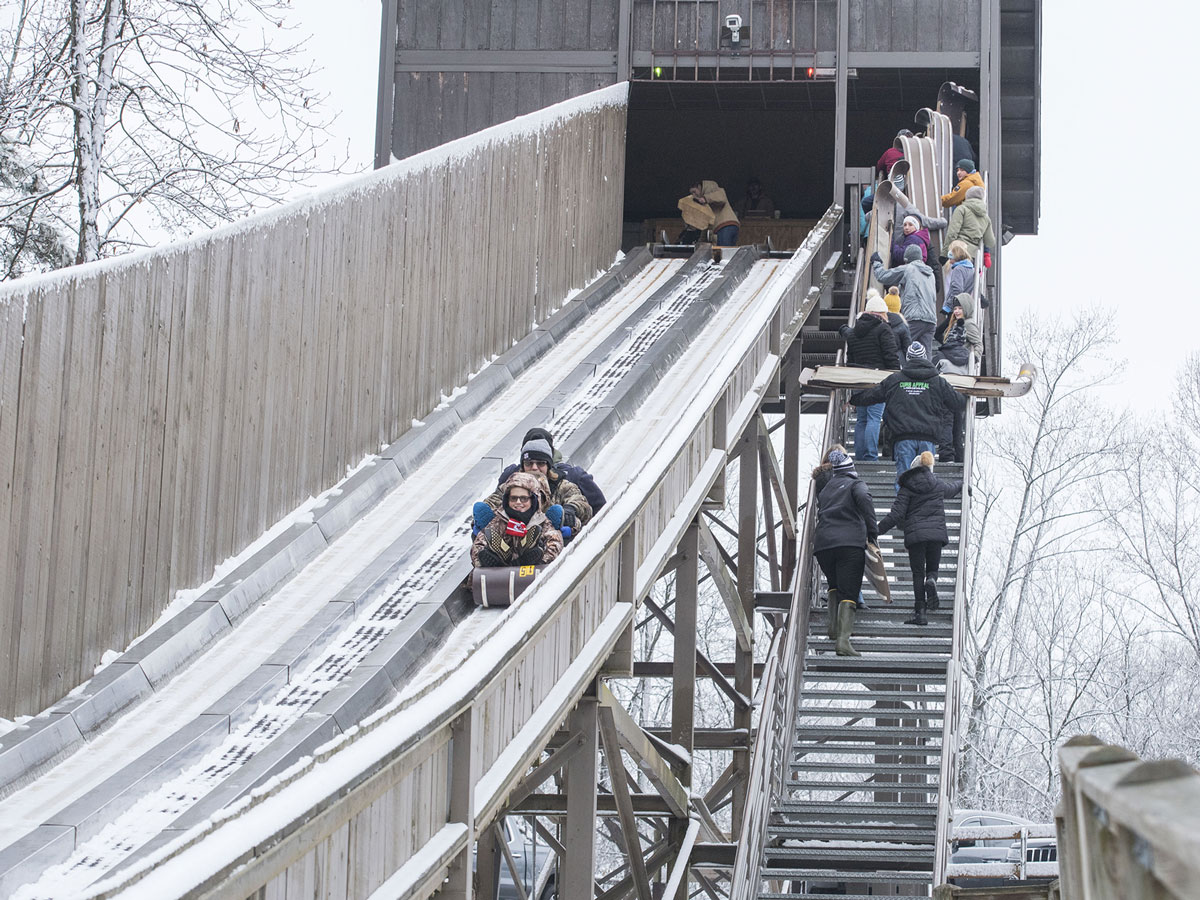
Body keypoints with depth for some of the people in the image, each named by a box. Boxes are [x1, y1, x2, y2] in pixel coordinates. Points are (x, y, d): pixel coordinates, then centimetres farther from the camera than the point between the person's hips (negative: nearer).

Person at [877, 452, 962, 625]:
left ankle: (919, 612, -7)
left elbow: (896, 514, -3)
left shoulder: (907, 488, 2)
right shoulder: (938, 484, 11)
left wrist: (876, 531, 3)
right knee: (932, 569, 16)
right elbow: (952, 487, 35)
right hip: (936, 533, 2)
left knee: (918, 573, 3)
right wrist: (961, 484, 60)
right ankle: (931, 582, -21)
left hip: (914, 534, -2)